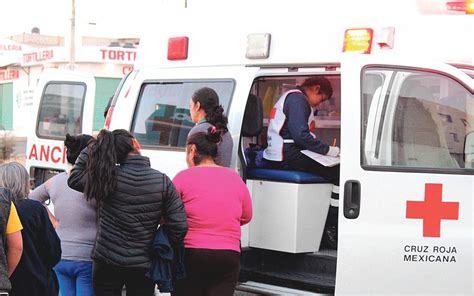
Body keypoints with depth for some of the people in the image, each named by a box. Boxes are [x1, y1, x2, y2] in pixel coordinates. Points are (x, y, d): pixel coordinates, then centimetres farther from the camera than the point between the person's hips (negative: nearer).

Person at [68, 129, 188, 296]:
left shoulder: (108, 177, -12)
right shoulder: (162, 181, -8)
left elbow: (74, 179, 4)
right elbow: (179, 227, -10)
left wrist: (93, 146, 4)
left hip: (107, 264, 0)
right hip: (143, 267, 1)